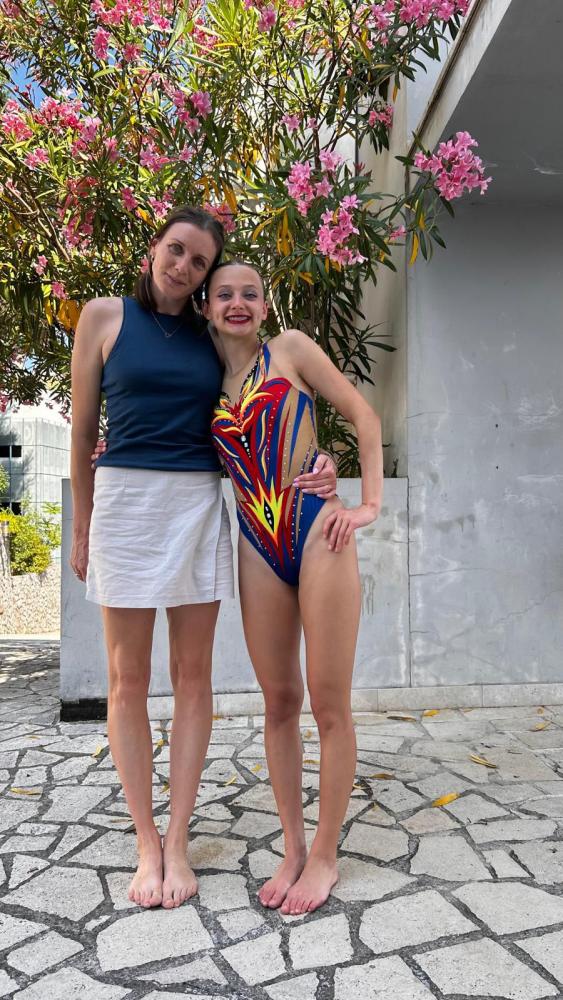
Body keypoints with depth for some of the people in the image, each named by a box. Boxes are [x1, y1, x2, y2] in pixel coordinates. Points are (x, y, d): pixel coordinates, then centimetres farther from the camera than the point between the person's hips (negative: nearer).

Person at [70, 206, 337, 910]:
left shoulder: (212, 336, 11)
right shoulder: (106, 316, 4)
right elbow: (82, 430, 6)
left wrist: (313, 468, -5)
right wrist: (82, 527, 6)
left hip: (200, 506, 3)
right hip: (126, 498, -2)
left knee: (192, 674, 4)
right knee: (128, 677, 2)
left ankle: (177, 841, 16)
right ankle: (147, 844, 16)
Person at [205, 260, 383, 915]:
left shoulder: (290, 349, 4)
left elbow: (362, 414, 3)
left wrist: (371, 502, -5)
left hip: (317, 535, -3)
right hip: (259, 549, 4)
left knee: (329, 705, 1)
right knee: (278, 703, 9)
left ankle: (325, 856, 16)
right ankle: (292, 848, 24)